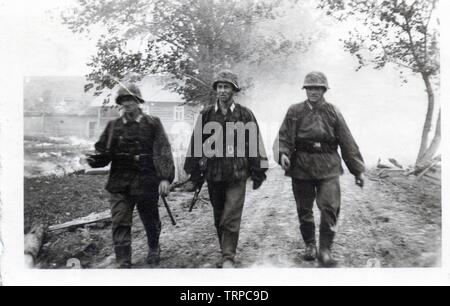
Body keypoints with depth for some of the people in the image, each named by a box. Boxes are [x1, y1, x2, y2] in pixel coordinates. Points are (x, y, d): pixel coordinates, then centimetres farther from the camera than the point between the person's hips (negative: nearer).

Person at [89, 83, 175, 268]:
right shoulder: (113, 126, 9)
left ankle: (154, 249, 42)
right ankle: (123, 263, 2)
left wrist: (165, 178, -20)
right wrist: (93, 158, -13)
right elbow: (103, 152, 11)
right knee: (120, 223, -7)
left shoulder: (153, 124, 0)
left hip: (146, 182, -1)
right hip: (120, 184, 2)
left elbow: (163, 151, -8)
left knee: (150, 221, 15)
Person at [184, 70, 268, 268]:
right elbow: (197, 143, 8)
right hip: (213, 174, 3)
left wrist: (258, 171, 2)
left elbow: (255, 143, 3)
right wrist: (195, 172, 6)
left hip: (237, 175, -3)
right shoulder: (206, 115, 5)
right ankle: (225, 250, 31)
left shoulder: (245, 115, 1)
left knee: (231, 218, -6)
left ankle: (228, 258, 2)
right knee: (219, 218, 13)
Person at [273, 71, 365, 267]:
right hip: (301, 167, 1)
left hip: (328, 168, 0)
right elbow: (284, 137, 3)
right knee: (304, 209, 9)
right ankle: (310, 245, 27)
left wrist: (358, 170, 8)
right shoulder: (295, 112, 4)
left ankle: (325, 250, 3)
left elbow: (347, 142, 8)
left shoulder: (333, 112, 6)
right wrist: (283, 154, -20)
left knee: (330, 207, -10)